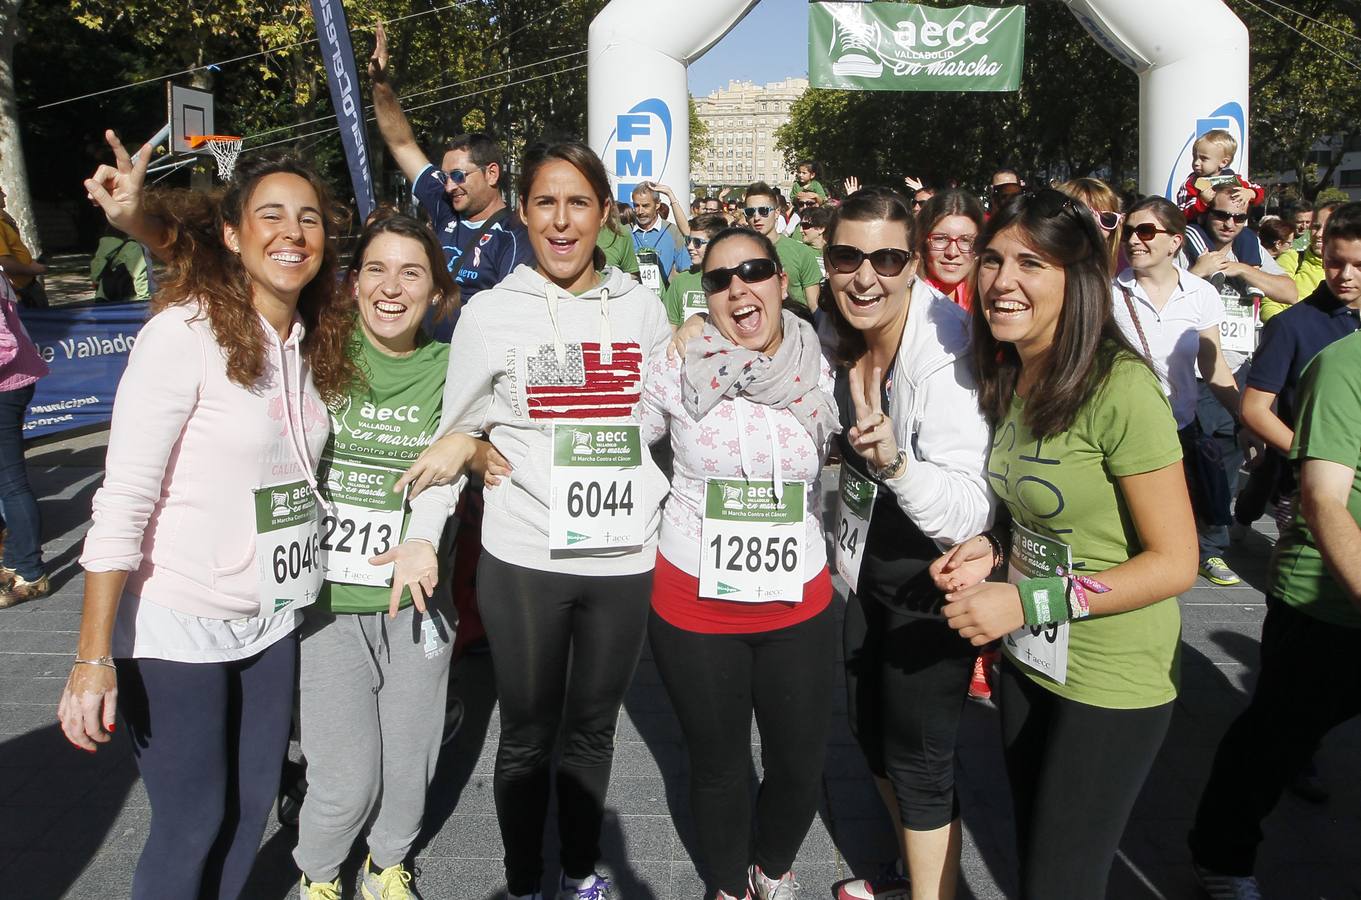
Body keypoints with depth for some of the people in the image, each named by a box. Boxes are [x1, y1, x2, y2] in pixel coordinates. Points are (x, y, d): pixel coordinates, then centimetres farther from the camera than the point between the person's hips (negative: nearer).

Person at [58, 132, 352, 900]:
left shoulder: (314, 341, 3)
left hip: (273, 621, 6)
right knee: (193, 823, 7)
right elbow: (123, 503, -17)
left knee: (252, 806, 16)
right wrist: (95, 658, -18)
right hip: (178, 629, -6)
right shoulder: (185, 330, -16)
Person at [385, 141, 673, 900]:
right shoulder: (491, 314, -2)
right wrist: (422, 536, -4)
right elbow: (453, 436, 3)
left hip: (625, 559, 2)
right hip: (523, 560, -2)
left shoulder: (644, 308, 4)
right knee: (528, 737, 10)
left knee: (593, 728, 17)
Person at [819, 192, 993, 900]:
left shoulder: (942, 354, -28)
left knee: (917, 761, 3)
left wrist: (894, 461, -48)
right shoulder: (841, 336, -5)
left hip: (933, 581, -8)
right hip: (870, 565, 8)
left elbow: (973, 511, -35)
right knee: (870, 728, 23)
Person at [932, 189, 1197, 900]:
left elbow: (1174, 562, -20)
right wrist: (993, 552, -5)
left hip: (1111, 679, -7)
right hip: (1027, 656, 7)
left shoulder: (1121, 388, -23)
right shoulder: (1007, 377, 1)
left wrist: (1029, 599, -25)